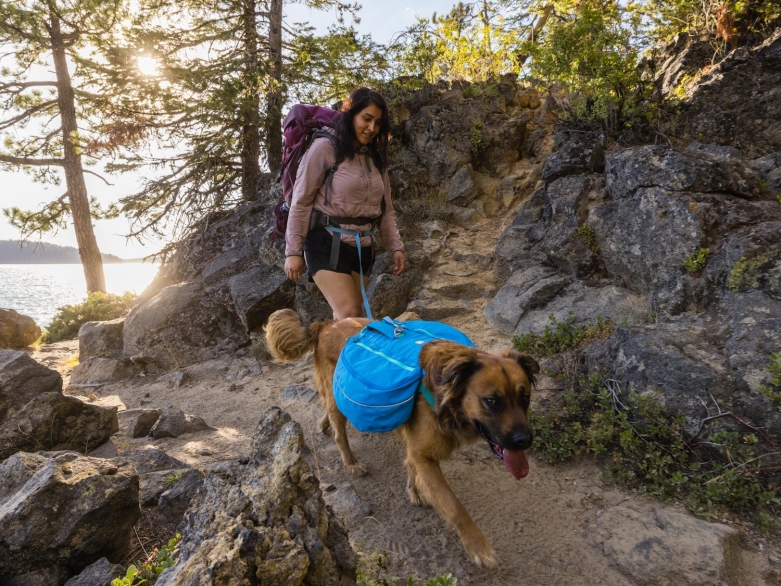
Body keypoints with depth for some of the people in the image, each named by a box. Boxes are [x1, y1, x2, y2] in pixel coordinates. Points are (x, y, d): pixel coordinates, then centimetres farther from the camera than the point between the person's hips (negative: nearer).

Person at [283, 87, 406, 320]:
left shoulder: (376, 158, 15)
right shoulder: (325, 148, -5)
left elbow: (386, 209, 16)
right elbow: (301, 202, -7)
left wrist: (396, 247, 6)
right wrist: (293, 251, -10)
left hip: (363, 248, 6)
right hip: (327, 243, -6)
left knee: (346, 318, 6)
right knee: (350, 316, -15)